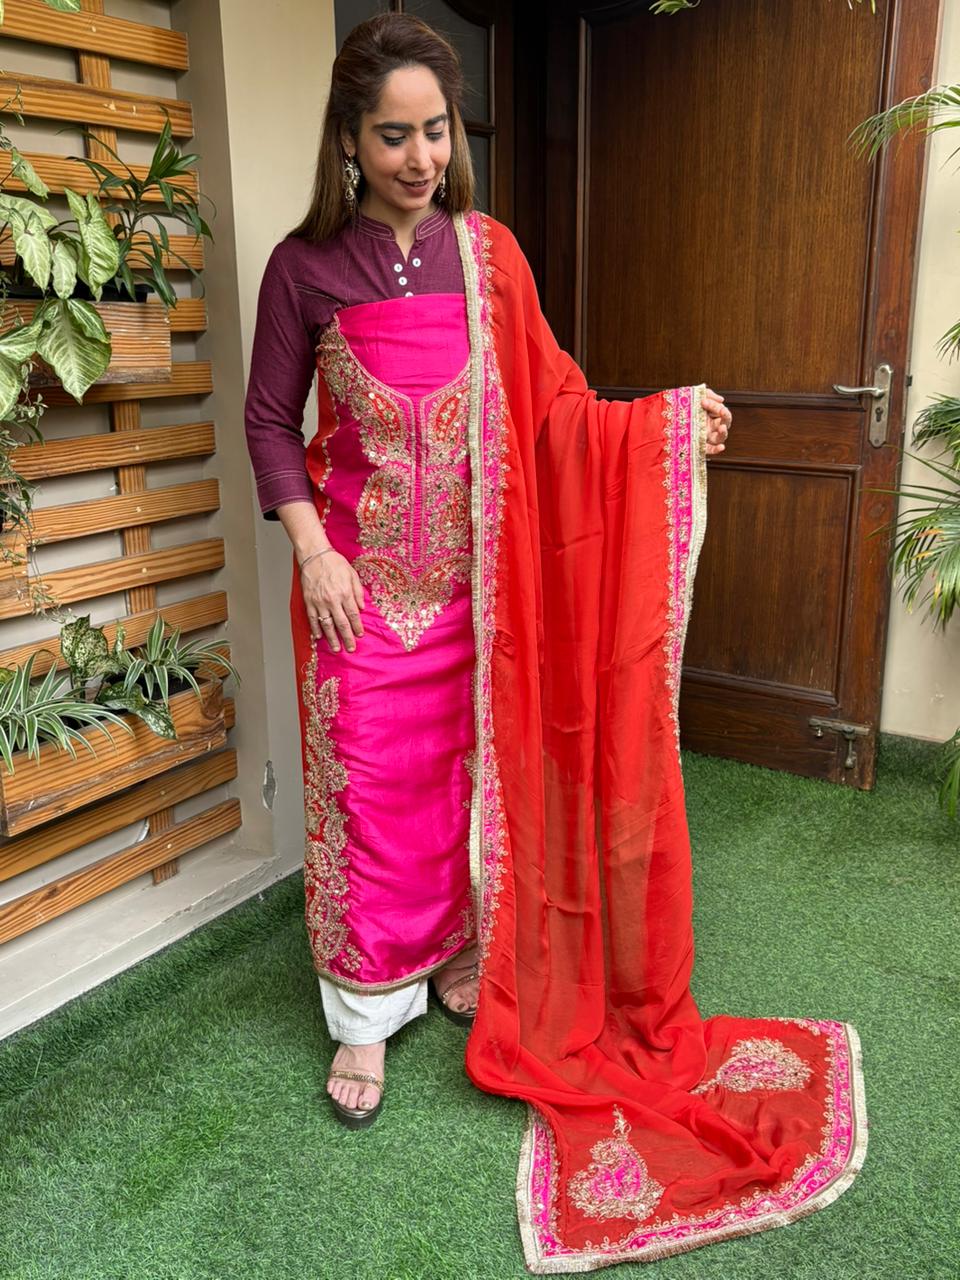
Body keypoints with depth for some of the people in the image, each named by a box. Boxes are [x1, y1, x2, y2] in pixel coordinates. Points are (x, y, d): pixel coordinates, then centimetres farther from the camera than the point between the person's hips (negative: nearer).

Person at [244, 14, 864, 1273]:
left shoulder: (487, 252, 3)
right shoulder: (306, 264, -3)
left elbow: (547, 402, 3)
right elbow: (271, 421, 0)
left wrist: (663, 421, -9)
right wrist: (311, 549, -11)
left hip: (474, 577, 3)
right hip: (362, 578, -2)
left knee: (471, 769, 12)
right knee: (373, 786, 3)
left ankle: (460, 960, 34)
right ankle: (365, 1013, 20)